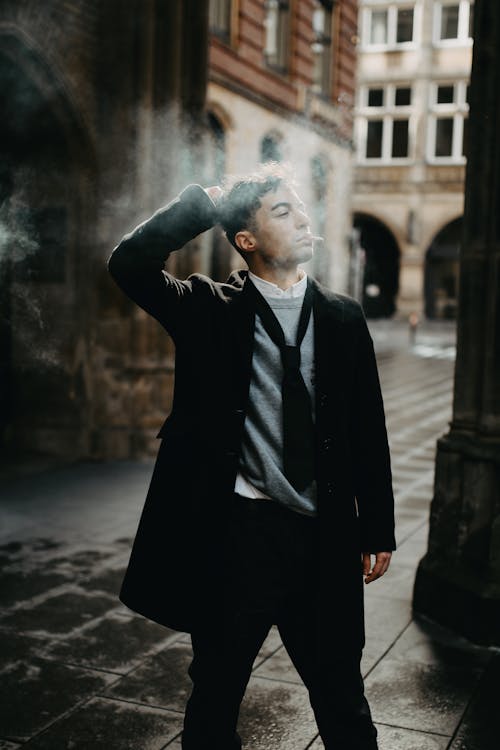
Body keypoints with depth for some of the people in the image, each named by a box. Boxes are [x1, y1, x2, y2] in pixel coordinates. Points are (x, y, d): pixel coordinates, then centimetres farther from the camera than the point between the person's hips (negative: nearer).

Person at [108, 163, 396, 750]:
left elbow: (368, 430, 8)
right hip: (234, 533, -2)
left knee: (343, 699, 16)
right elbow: (129, 264, -17)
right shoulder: (210, 310, -1)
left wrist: (377, 529, 8)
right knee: (215, 699, 15)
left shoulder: (343, 319, 5)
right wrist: (203, 203, -13)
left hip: (324, 539, 2)